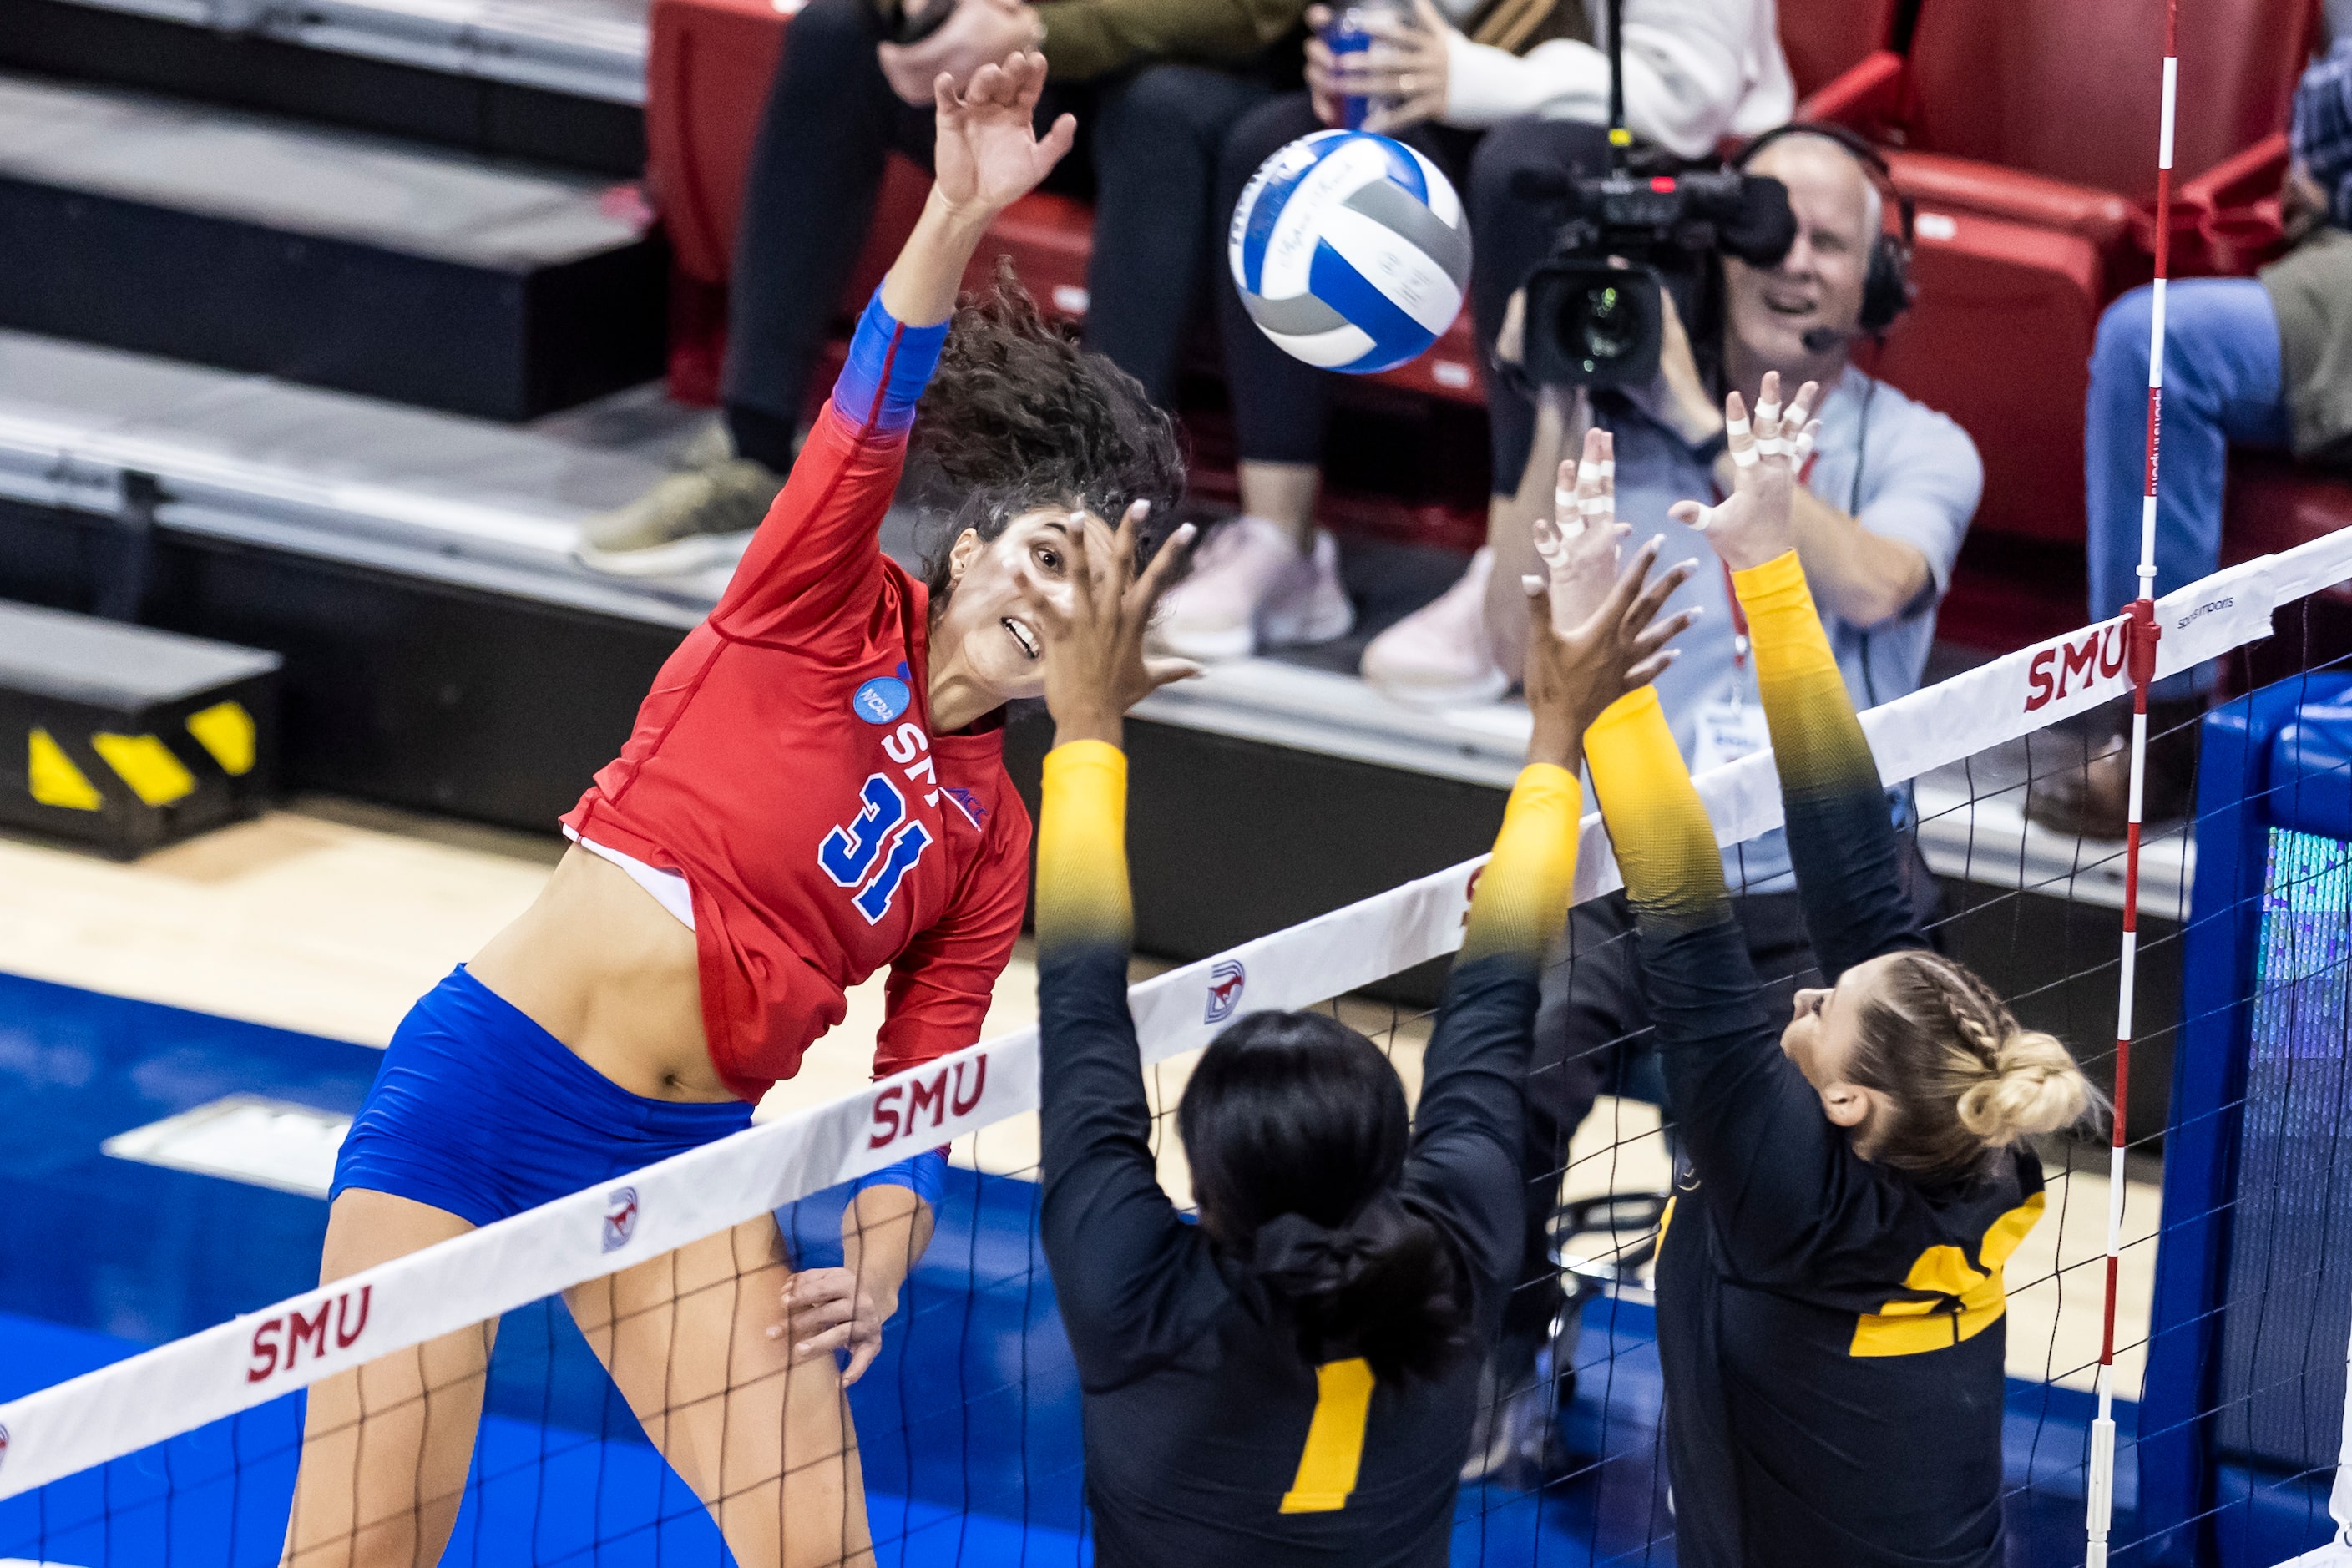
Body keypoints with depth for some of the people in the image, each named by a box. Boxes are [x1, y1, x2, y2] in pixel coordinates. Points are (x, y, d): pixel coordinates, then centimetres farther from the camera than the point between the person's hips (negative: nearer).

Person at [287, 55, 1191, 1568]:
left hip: (683, 1158, 5)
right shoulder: (827, 615, 0)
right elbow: (868, 425, -17)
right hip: (483, 1075, -5)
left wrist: (880, 1256, -11)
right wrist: (957, 221, -34)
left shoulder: (990, 846, 11)